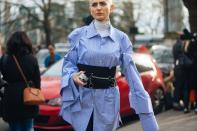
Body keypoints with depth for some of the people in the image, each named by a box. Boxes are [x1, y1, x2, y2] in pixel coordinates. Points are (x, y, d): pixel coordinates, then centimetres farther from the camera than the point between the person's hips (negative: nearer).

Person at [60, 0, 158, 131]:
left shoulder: (121, 38, 1)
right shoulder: (79, 34, 0)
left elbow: (131, 73, -2)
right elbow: (68, 62, 8)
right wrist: (73, 75, -17)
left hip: (107, 99, 1)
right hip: (82, 97, 0)